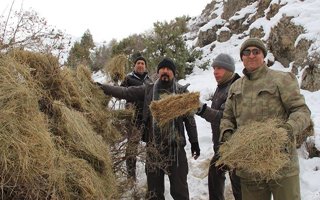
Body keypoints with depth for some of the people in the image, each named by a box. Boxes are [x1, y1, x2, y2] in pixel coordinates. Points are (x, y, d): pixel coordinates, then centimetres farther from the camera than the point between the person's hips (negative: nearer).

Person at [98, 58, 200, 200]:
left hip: (176, 146, -2)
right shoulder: (148, 90, 5)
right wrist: (101, 87, -6)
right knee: (154, 188, 15)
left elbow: (189, 118, 2)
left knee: (179, 188, 7)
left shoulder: (182, 92, 1)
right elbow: (125, 92, 1)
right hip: (153, 146, 2)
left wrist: (194, 142, 1)